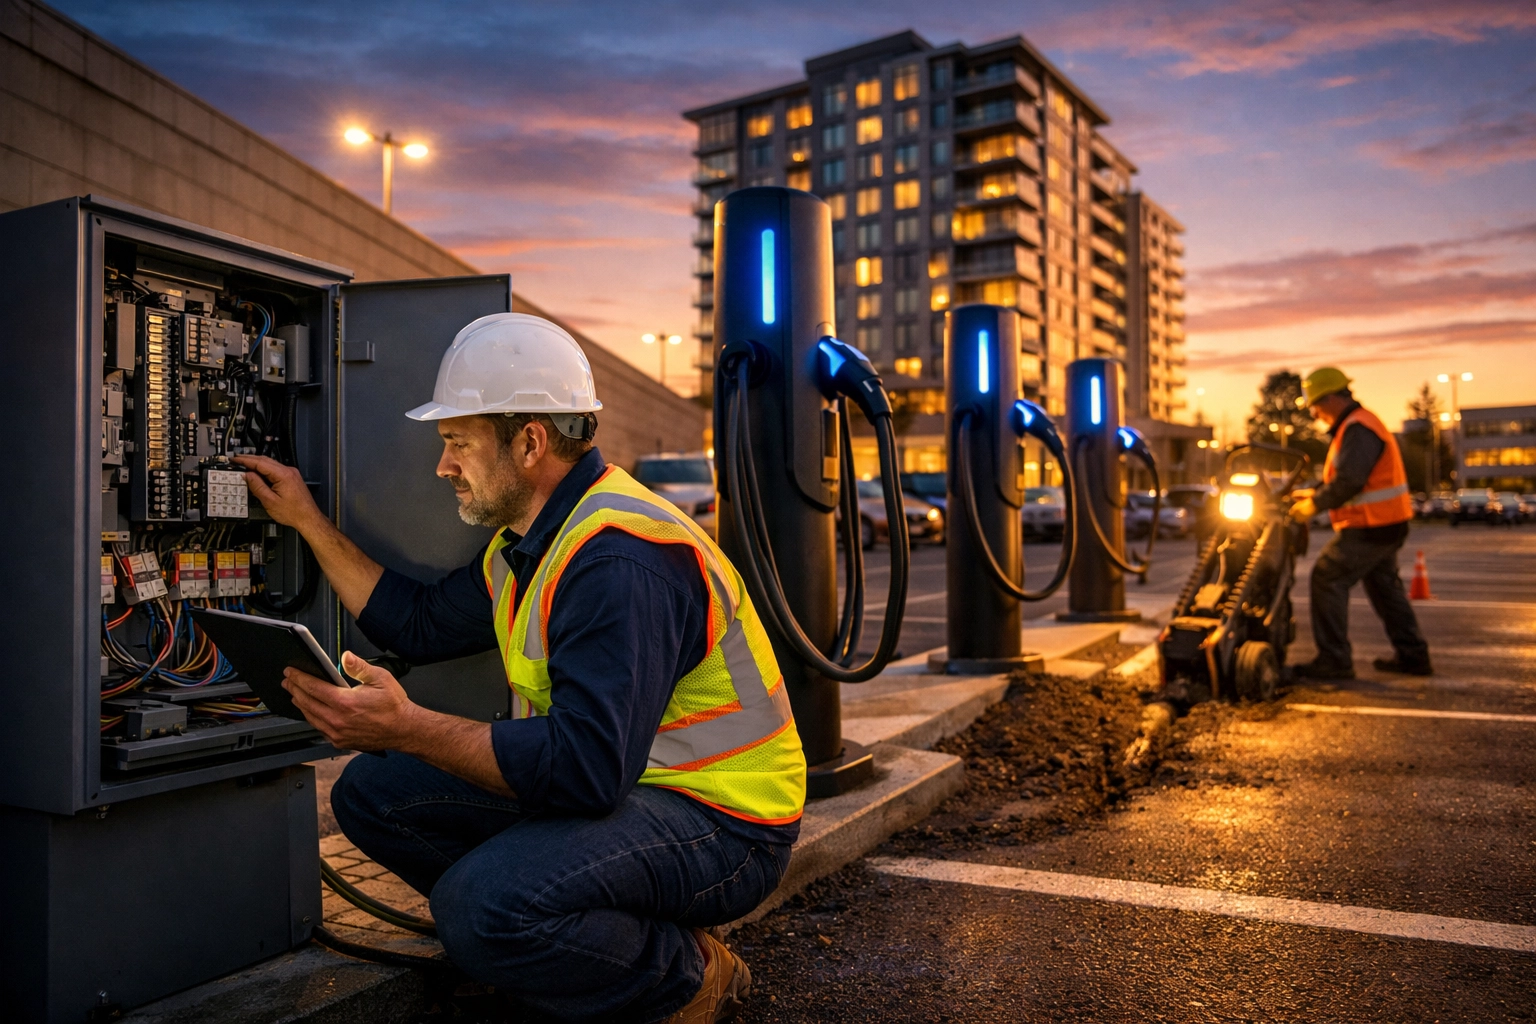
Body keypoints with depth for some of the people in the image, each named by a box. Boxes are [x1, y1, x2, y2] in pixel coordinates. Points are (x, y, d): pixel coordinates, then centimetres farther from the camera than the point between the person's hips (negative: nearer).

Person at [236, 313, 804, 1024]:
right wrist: (309, 522, 19)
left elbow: (586, 766, -34)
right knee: (372, 793, 3)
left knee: (481, 905, -33)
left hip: (721, 820, -10)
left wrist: (410, 729, -30)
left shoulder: (620, 560, -26)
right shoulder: (531, 538, 8)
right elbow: (417, 623, 19)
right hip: (616, 779, 10)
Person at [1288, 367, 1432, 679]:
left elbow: (1349, 481, -26)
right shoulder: (1358, 424, 16)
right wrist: (1318, 493, 12)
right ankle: (1412, 654, 26)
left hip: (1369, 528, -11)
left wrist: (1315, 504, -15)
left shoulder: (1358, 429, -18)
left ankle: (1334, 660, -6)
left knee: (1327, 579, -8)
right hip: (1386, 524, 11)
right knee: (1384, 585, 19)